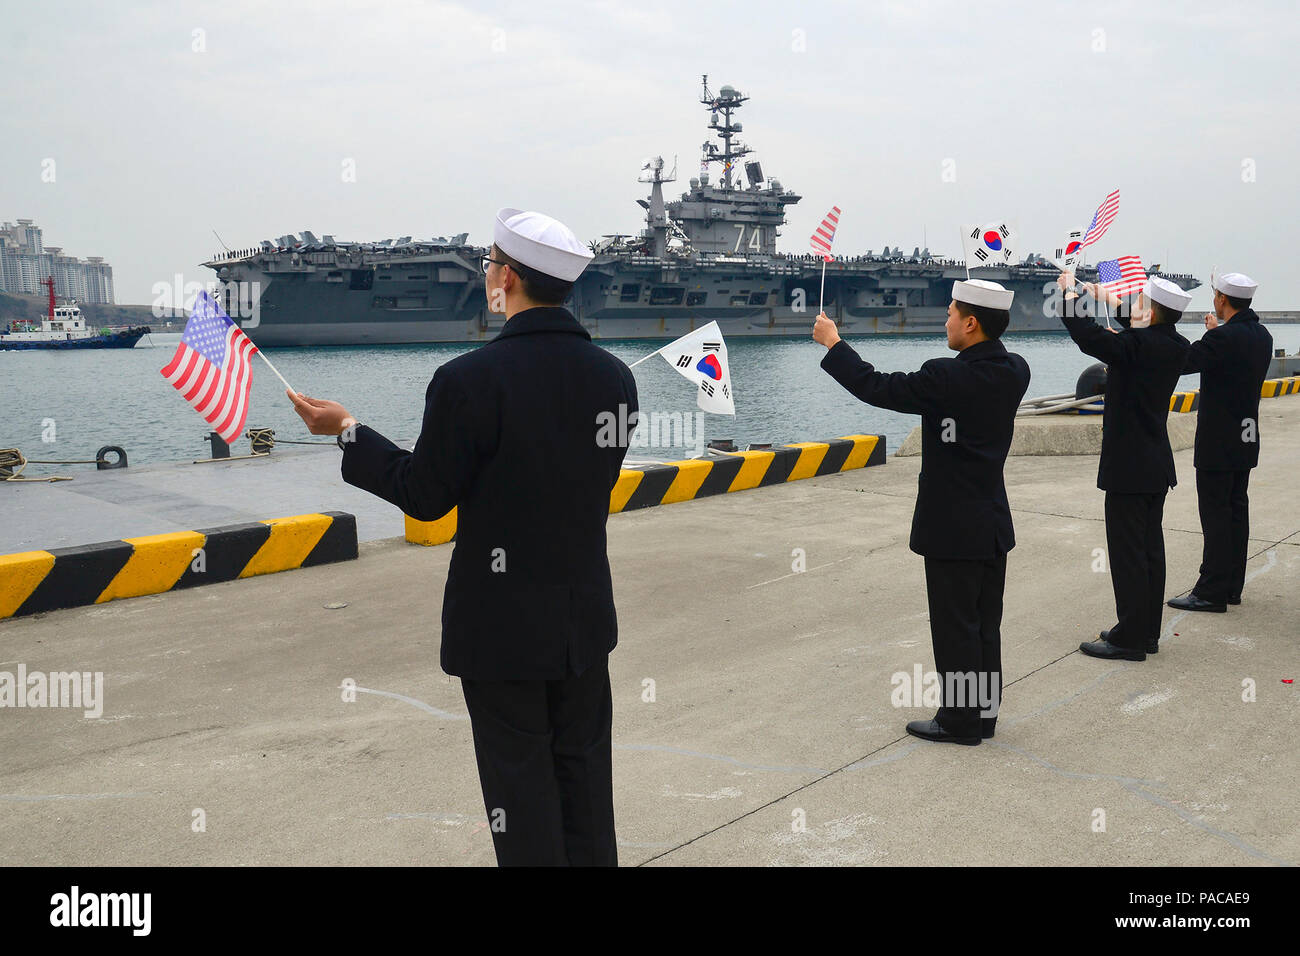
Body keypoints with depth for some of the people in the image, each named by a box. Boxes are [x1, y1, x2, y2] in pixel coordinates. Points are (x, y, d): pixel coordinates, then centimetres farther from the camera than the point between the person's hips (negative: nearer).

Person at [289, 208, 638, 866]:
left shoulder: (469, 380, -20)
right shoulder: (614, 376, -1)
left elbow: (425, 497, -12)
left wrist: (348, 433, -1)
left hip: (504, 623, -5)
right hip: (586, 616, 6)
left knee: (521, 779, 9)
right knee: (583, 768, 18)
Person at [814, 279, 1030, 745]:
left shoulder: (946, 378, -22)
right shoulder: (1015, 372, 1)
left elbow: (876, 388, -15)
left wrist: (832, 343, -4)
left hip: (952, 528, -8)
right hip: (994, 524, 8)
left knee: (955, 626, 3)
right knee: (985, 624, 16)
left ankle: (960, 720, 13)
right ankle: (984, 714, 26)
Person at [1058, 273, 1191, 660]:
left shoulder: (1137, 346, -20)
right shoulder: (1176, 346, 5)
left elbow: (1087, 335, -22)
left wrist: (1070, 291, -6)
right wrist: (1111, 300, 32)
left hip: (1129, 468, -9)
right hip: (1158, 466, 9)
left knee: (1127, 551, -3)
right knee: (1150, 548, 14)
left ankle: (1130, 639, 1)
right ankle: (1147, 632, 23)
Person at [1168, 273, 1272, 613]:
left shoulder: (1222, 339, -21)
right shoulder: (1262, 336, 7)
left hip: (1218, 442, -8)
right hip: (1247, 439, 9)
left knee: (1215, 515, -5)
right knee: (1236, 510, 13)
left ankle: (1212, 591, -1)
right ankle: (1232, 586, 21)